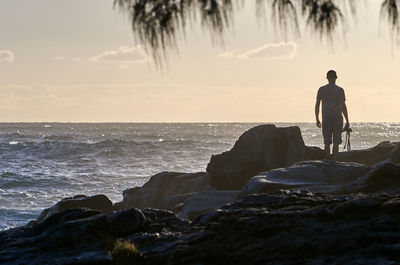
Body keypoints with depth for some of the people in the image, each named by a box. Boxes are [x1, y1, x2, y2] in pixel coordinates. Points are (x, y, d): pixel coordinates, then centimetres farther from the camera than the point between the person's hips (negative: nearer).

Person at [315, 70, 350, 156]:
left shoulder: (321, 89, 5)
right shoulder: (340, 90, -2)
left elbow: (317, 105, 4)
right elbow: (343, 106, -6)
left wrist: (317, 120, 13)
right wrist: (347, 121, -3)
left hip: (326, 118, 2)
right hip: (337, 117, -2)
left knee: (327, 143, 5)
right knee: (336, 142, 1)